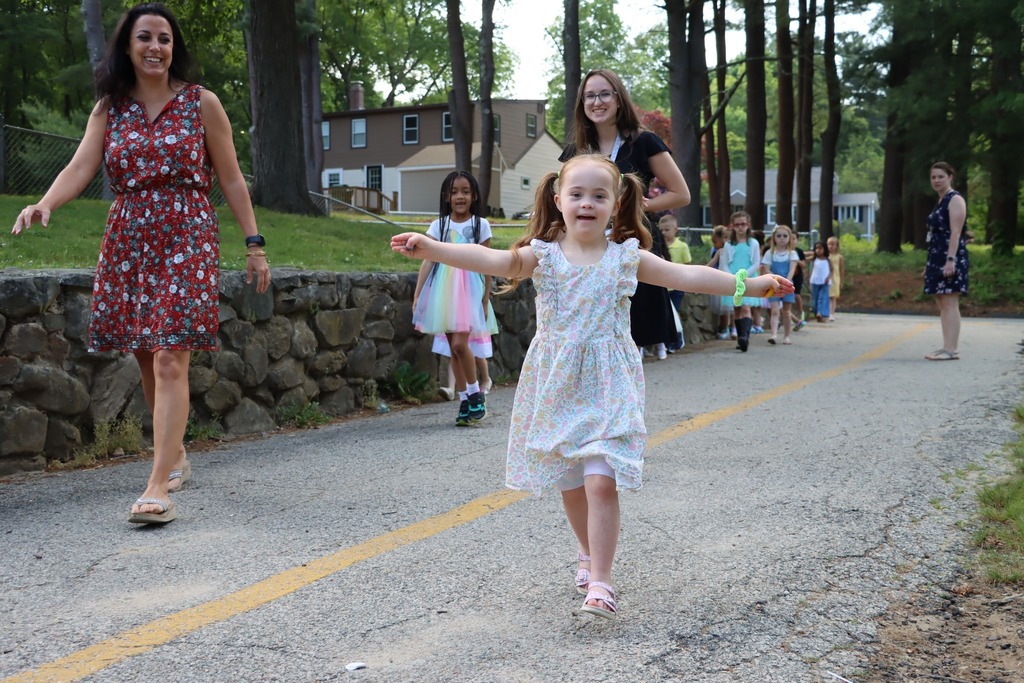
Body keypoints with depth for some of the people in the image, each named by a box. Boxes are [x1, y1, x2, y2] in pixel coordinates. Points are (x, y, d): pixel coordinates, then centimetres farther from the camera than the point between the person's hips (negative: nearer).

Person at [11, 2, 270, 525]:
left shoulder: (201, 103, 3)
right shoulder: (109, 109, 9)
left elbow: (230, 179, 4)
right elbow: (80, 168, -4)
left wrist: (254, 245, 0)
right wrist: (45, 204, -24)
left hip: (186, 241, -4)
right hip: (127, 243, 4)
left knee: (170, 361, -12)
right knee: (146, 360, 9)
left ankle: (158, 487, -15)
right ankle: (174, 454, 30)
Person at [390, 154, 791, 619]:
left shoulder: (627, 257, 1)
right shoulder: (543, 255, -1)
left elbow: (686, 276, 2)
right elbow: (492, 260, -13)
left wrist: (749, 284, -1)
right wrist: (430, 248, -27)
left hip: (608, 386, -2)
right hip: (557, 386, 2)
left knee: (601, 480, -14)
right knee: (569, 481, 13)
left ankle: (599, 582, -7)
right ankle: (589, 554, 39)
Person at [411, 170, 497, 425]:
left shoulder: (480, 225, 2)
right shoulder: (439, 225, 6)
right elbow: (427, 261, 2)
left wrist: (486, 299, -1)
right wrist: (417, 294, -5)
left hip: (469, 288, -3)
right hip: (445, 287, 3)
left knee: (460, 343, -16)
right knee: (453, 347, 5)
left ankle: (475, 392, 3)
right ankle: (464, 401, 13)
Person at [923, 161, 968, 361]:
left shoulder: (955, 199, -7)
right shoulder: (940, 201, 20)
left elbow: (955, 232, -16)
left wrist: (950, 260, -24)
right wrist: (930, 263, 21)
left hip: (950, 258, -10)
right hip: (937, 258, 10)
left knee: (949, 303, -11)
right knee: (942, 305, 9)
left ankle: (952, 349, -12)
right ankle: (947, 348, 12)